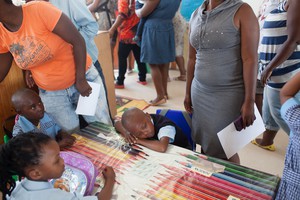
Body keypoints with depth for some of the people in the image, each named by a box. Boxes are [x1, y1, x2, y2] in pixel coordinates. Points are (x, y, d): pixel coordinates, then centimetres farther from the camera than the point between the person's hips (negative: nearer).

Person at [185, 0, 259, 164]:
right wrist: (188, 93, 15)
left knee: (224, 148, 5)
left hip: (229, 94, -4)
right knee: (204, 143, 11)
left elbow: (250, 59, -12)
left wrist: (249, 101, -16)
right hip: (199, 92, 5)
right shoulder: (196, 15, 9)